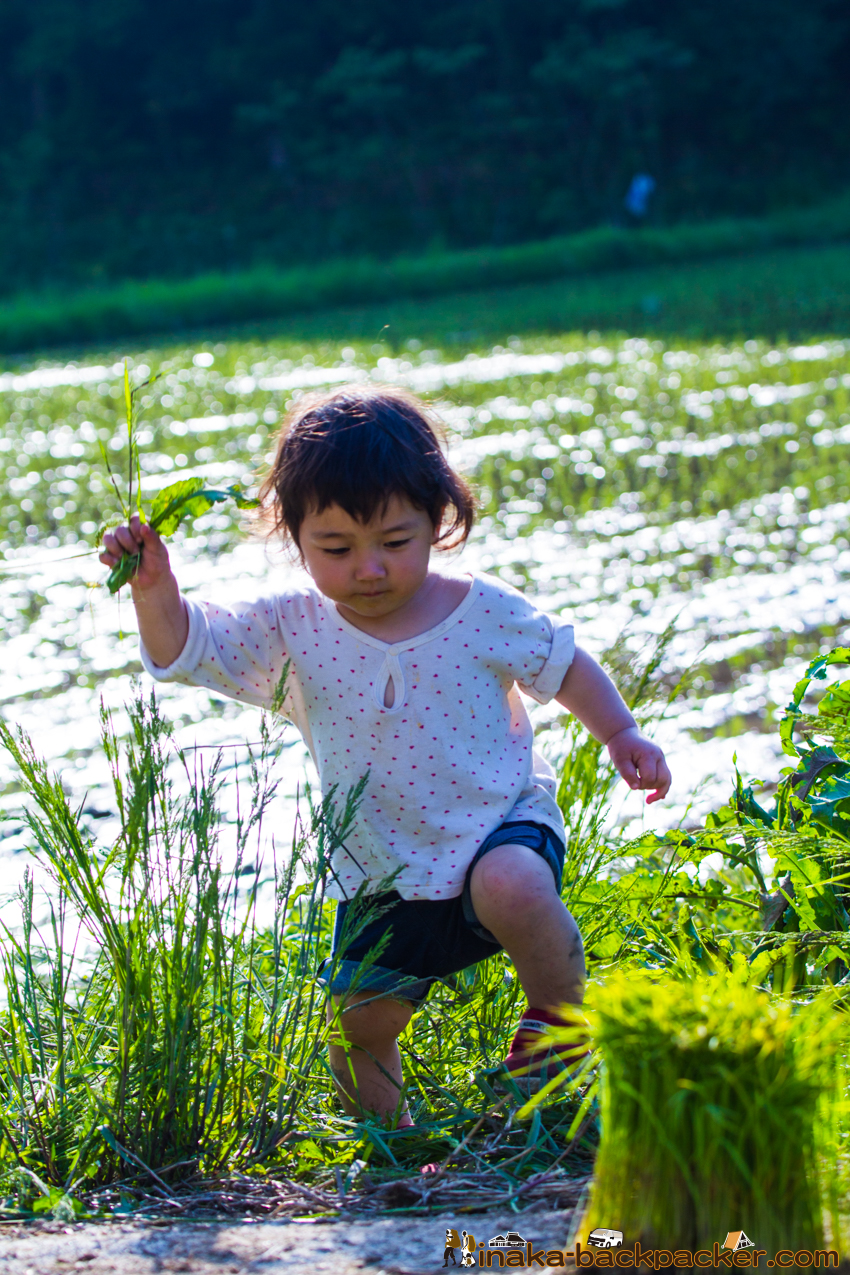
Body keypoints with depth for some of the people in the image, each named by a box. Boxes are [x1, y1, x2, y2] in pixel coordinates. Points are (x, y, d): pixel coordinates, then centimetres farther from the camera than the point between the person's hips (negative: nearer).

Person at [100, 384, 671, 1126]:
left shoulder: (483, 612, -9)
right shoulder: (292, 633, -7)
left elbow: (563, 665, 7)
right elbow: (187, 648, -14)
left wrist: (622, 735, 4)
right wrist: (154, 589, -33)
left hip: (499, 825, -3)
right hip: (382, 879, 3)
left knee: (515, 889, -36)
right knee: (358, 1022, -2)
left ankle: (563, 1017, -10)